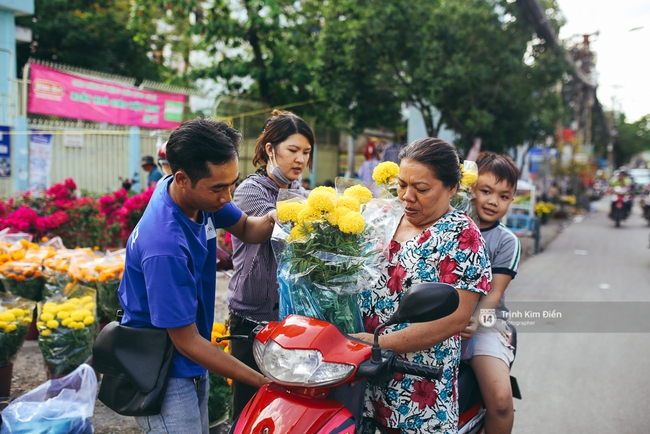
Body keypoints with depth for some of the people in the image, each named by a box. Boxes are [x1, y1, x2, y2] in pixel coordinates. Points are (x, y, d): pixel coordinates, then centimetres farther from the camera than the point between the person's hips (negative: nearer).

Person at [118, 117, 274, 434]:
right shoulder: (165, 246, -33)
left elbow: (246, 229, 7)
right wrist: (265, 382, -24)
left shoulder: (198, 193, -10)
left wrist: (272, 220, -17)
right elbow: (186, 340, -26)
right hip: (164, 375, -8)